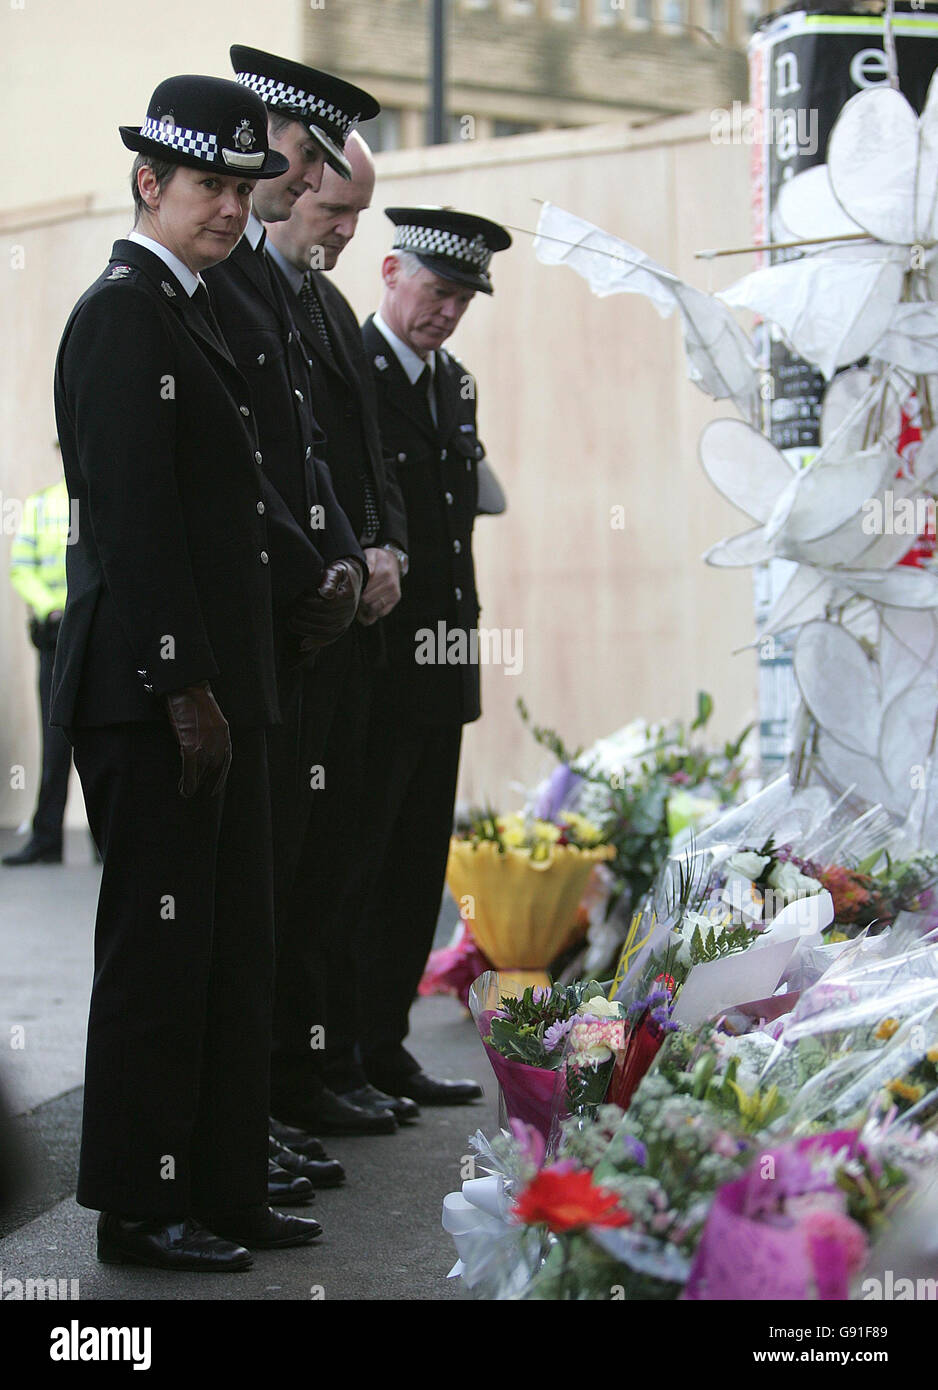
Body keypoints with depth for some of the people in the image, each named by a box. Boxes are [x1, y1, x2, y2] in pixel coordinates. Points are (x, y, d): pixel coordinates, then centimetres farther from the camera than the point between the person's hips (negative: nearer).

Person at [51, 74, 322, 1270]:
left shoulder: (183, 315, 18)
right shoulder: (123, 314, -12)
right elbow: (135, 519, -19)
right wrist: (187, 688, -20)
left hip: (214, 690, 10)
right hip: (153, 693, -10)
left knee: (233, 951, 13)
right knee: (158, 950, -3)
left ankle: (221, 1191, 21)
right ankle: (139, 1210, 6)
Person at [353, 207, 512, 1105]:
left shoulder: (457, 384, 15)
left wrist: (462, 633, 15)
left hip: (439, 663, 8)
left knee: (417, 866, 11)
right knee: (351, 862, -2)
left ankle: (383, 1048, 19)